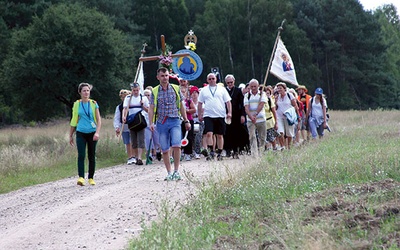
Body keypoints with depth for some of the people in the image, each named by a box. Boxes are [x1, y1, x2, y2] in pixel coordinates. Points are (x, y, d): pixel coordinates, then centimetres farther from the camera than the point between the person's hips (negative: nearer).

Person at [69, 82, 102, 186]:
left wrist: (97, 132, -13)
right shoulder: (77, 104, 5)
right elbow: (73, 121, 12)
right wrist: (71, 136, 13)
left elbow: (99, 120, 2)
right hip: (81, 133, 0)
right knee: (81, 155, -13)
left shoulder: (93, 104, 3)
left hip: (92, 133, 0)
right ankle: (81, 177, -19)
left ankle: (91, 178, 15)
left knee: (91, 156, 5)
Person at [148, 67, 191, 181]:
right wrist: (151, 123, -8)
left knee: (176, 145, -16)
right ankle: (169, 173, 14)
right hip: (161, 123, 1)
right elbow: (151, 109, 4)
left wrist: (186, 121, 14)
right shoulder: (155, 91, 4)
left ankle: (176, 171, -5)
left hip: (175, 121, -1)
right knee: (165, 149, 3)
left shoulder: (175, 89, 6)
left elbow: (181, 106, 13)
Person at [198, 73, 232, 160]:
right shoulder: (204, 90, 10)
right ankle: (211, 152, -12)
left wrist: (229, 112, -5)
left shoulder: (222, 89, 8)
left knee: (220, 135, 4)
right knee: (209, 134, -14)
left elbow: (228, 101, 7)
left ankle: (219, 153, 11)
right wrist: (200, 115, 7)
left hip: (220, 116, 1)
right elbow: (200, 103, 12)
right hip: (208, 116, 0)